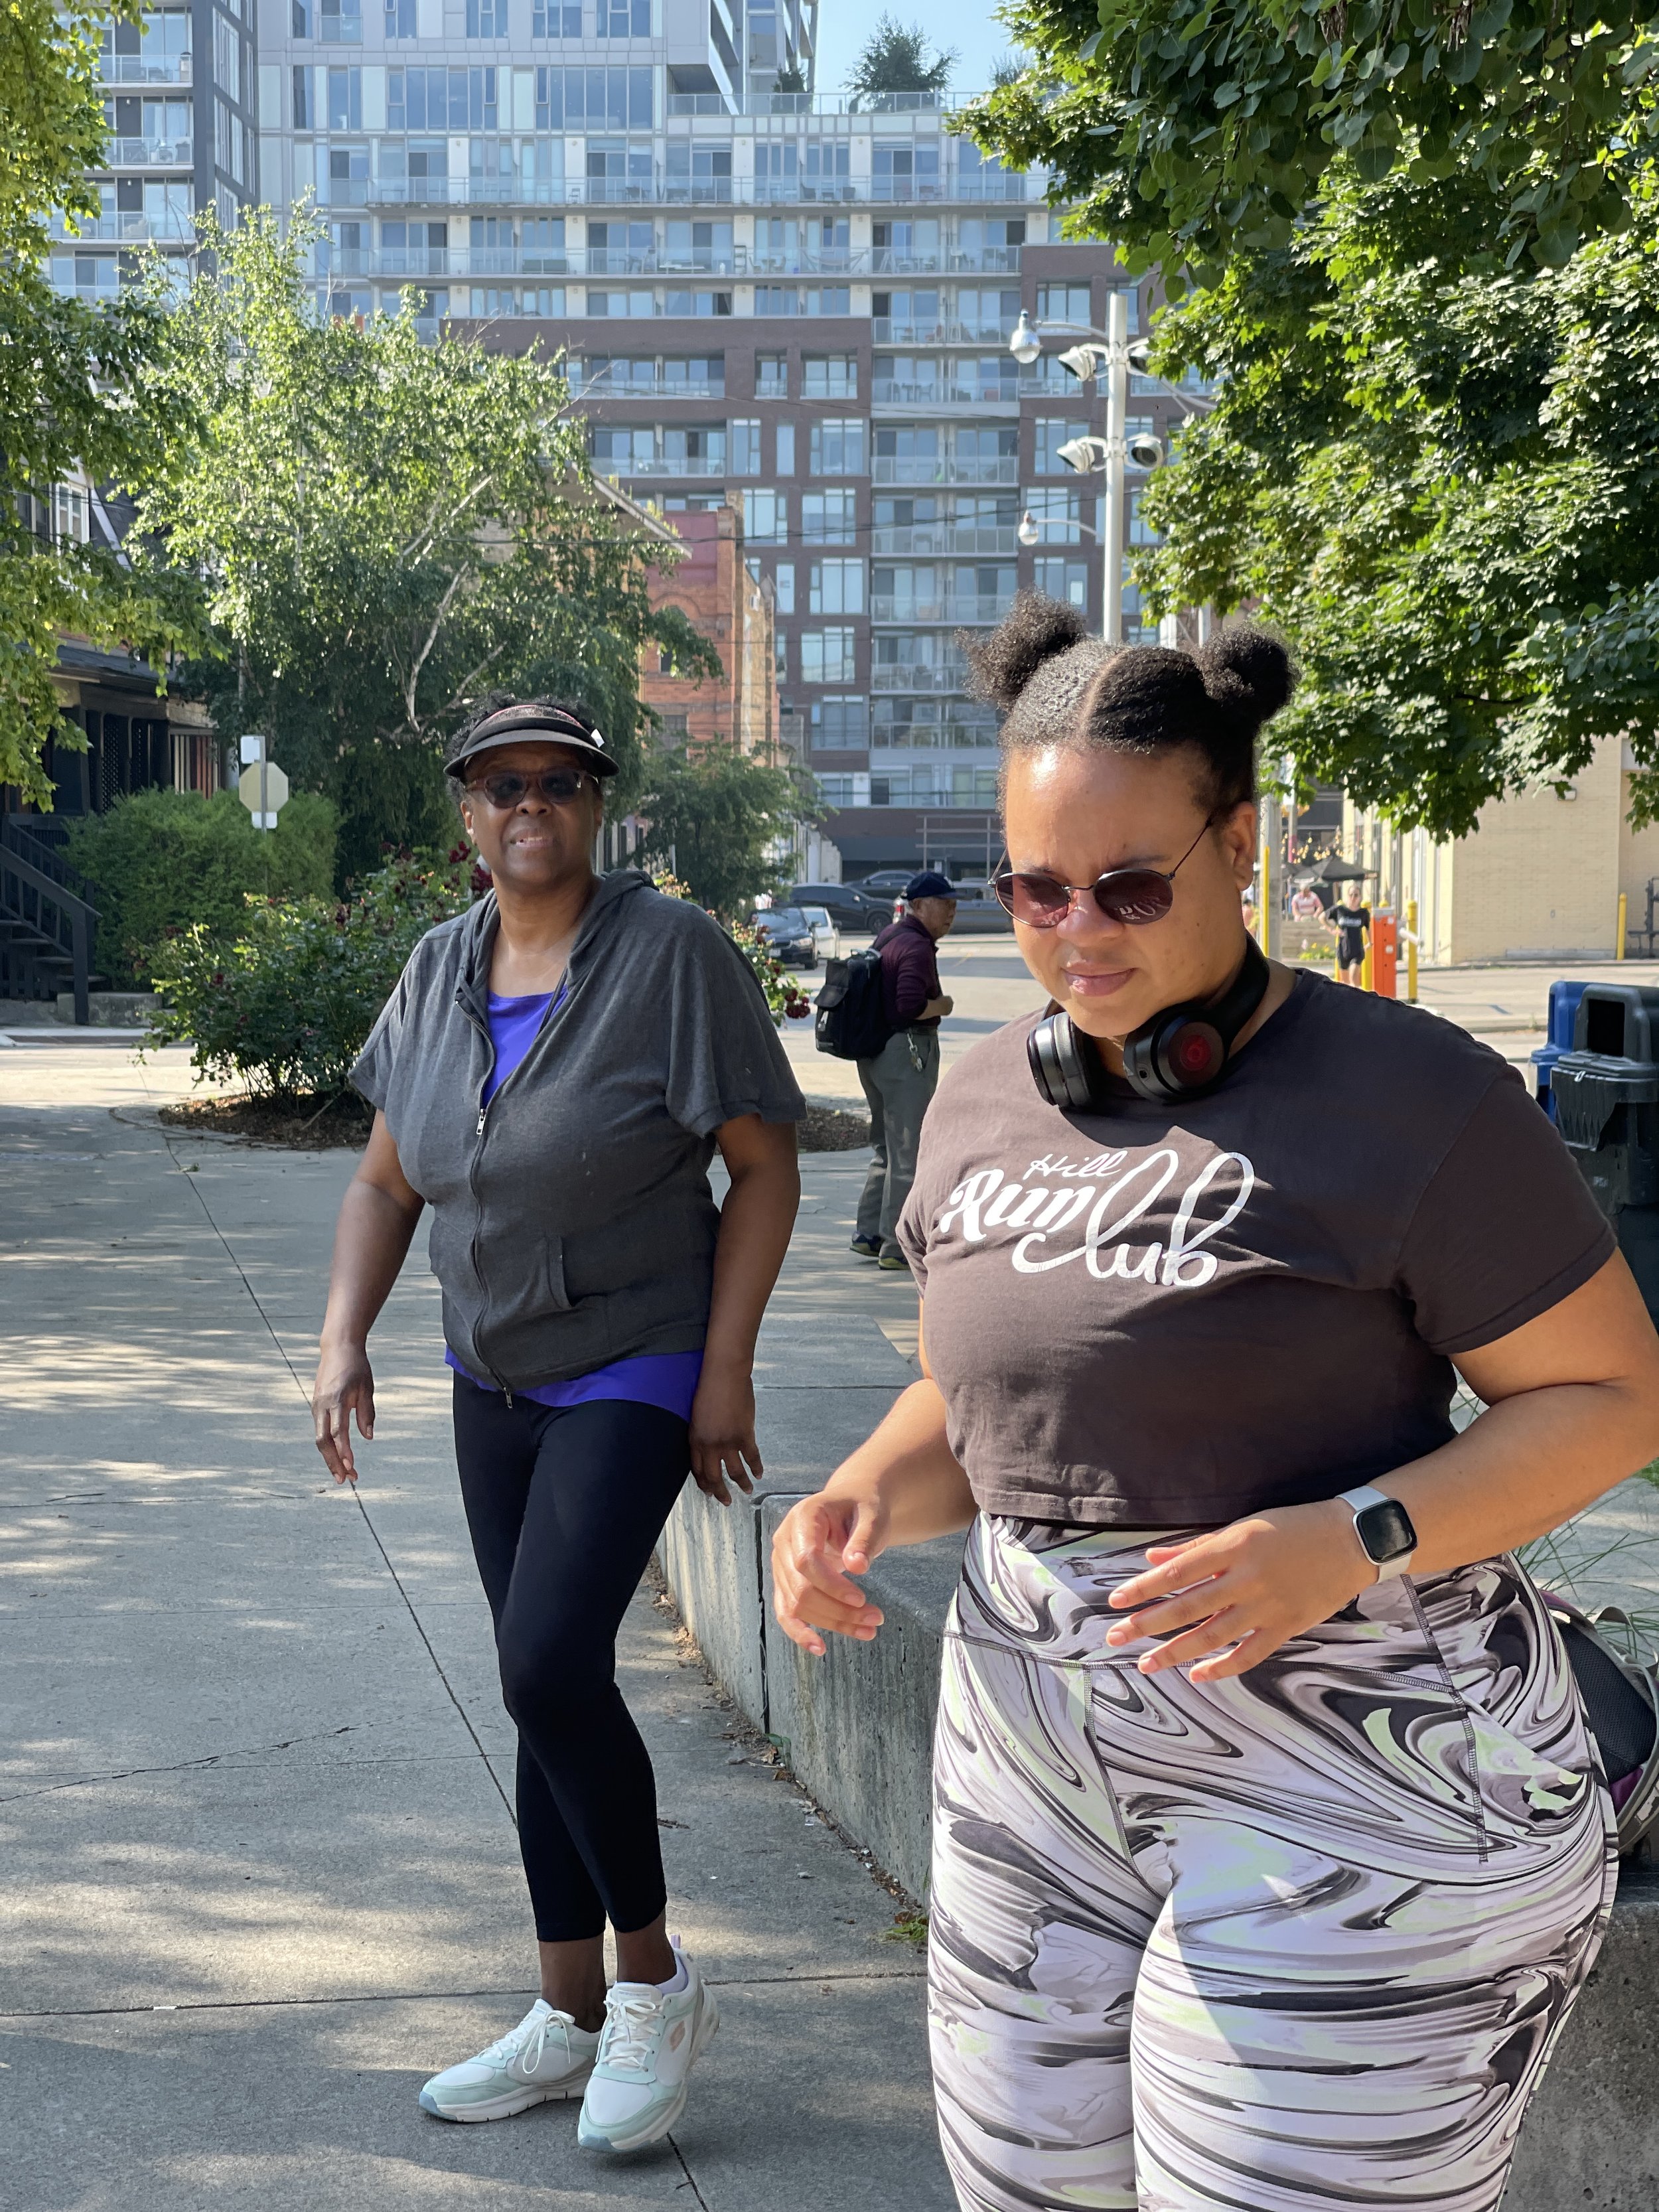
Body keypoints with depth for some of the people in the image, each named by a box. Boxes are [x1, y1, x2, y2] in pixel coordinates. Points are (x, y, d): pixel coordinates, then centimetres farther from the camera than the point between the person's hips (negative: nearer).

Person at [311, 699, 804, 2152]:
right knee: (548, 1689, 11)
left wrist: (726, 1367, -16)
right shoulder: (439, 971, 3)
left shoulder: (672, 953, -14)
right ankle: (571, 2020, 25)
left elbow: (765, 1164, -12)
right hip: (494, 1380, 6)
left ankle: (655, 1980, 6)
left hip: (635, 1370, -6)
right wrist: (344, 1337, -4)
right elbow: (388, 1179, 9)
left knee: (549, 1663, -18)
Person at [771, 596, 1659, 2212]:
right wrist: (869, 1493, -5)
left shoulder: (1403, 1094, -13)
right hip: (1039, 1758, 6)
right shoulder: (983, 1103, 6)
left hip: (1354, 1774, -5)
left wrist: (1356, 1541, -23)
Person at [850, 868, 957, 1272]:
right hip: (908, 1052, -10)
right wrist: (943, 1006, -9)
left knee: (887, 1150, 19)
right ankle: (896, 1249, -1)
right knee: (908, 1155, -4)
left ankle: (867, 1234, 22)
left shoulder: (888, 936, 15)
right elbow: (911, 1005, -27)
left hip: (874, 1052, 10)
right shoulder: (917, 946, -16)